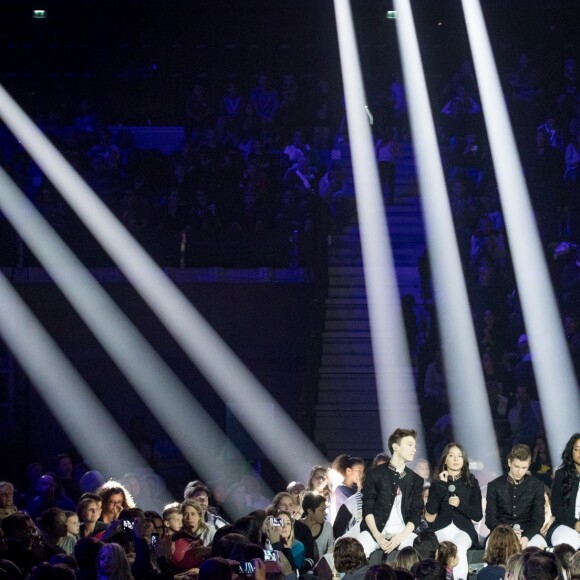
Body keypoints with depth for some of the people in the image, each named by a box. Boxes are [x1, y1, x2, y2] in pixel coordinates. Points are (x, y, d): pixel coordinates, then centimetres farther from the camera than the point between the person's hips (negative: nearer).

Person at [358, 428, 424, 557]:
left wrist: (401, 536, -12)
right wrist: (377, 536, -16)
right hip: (376, 531, -2)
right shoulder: (375, 474, 5)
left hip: (403, 532, 2)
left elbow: (416, 514, 7)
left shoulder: (416, 480, 14)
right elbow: (367, 509, 0)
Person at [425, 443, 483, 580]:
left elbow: (478, 516, 5)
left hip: (463, 529, 0)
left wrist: (460, 505, -13)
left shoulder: (471, 482, 9)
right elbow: (431, 511, -5)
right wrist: (442, 485, -9)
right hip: (442, 529, 0)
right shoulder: (437, 482, 10)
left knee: (459, 548, -33)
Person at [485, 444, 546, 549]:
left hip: (528, 532, 1)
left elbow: (538, 518, 3)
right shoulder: (495, 486, 8)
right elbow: (490, 519, 4)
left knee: (540, 545, -36)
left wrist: (526, 537, -18)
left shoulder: (536, 485, 9)